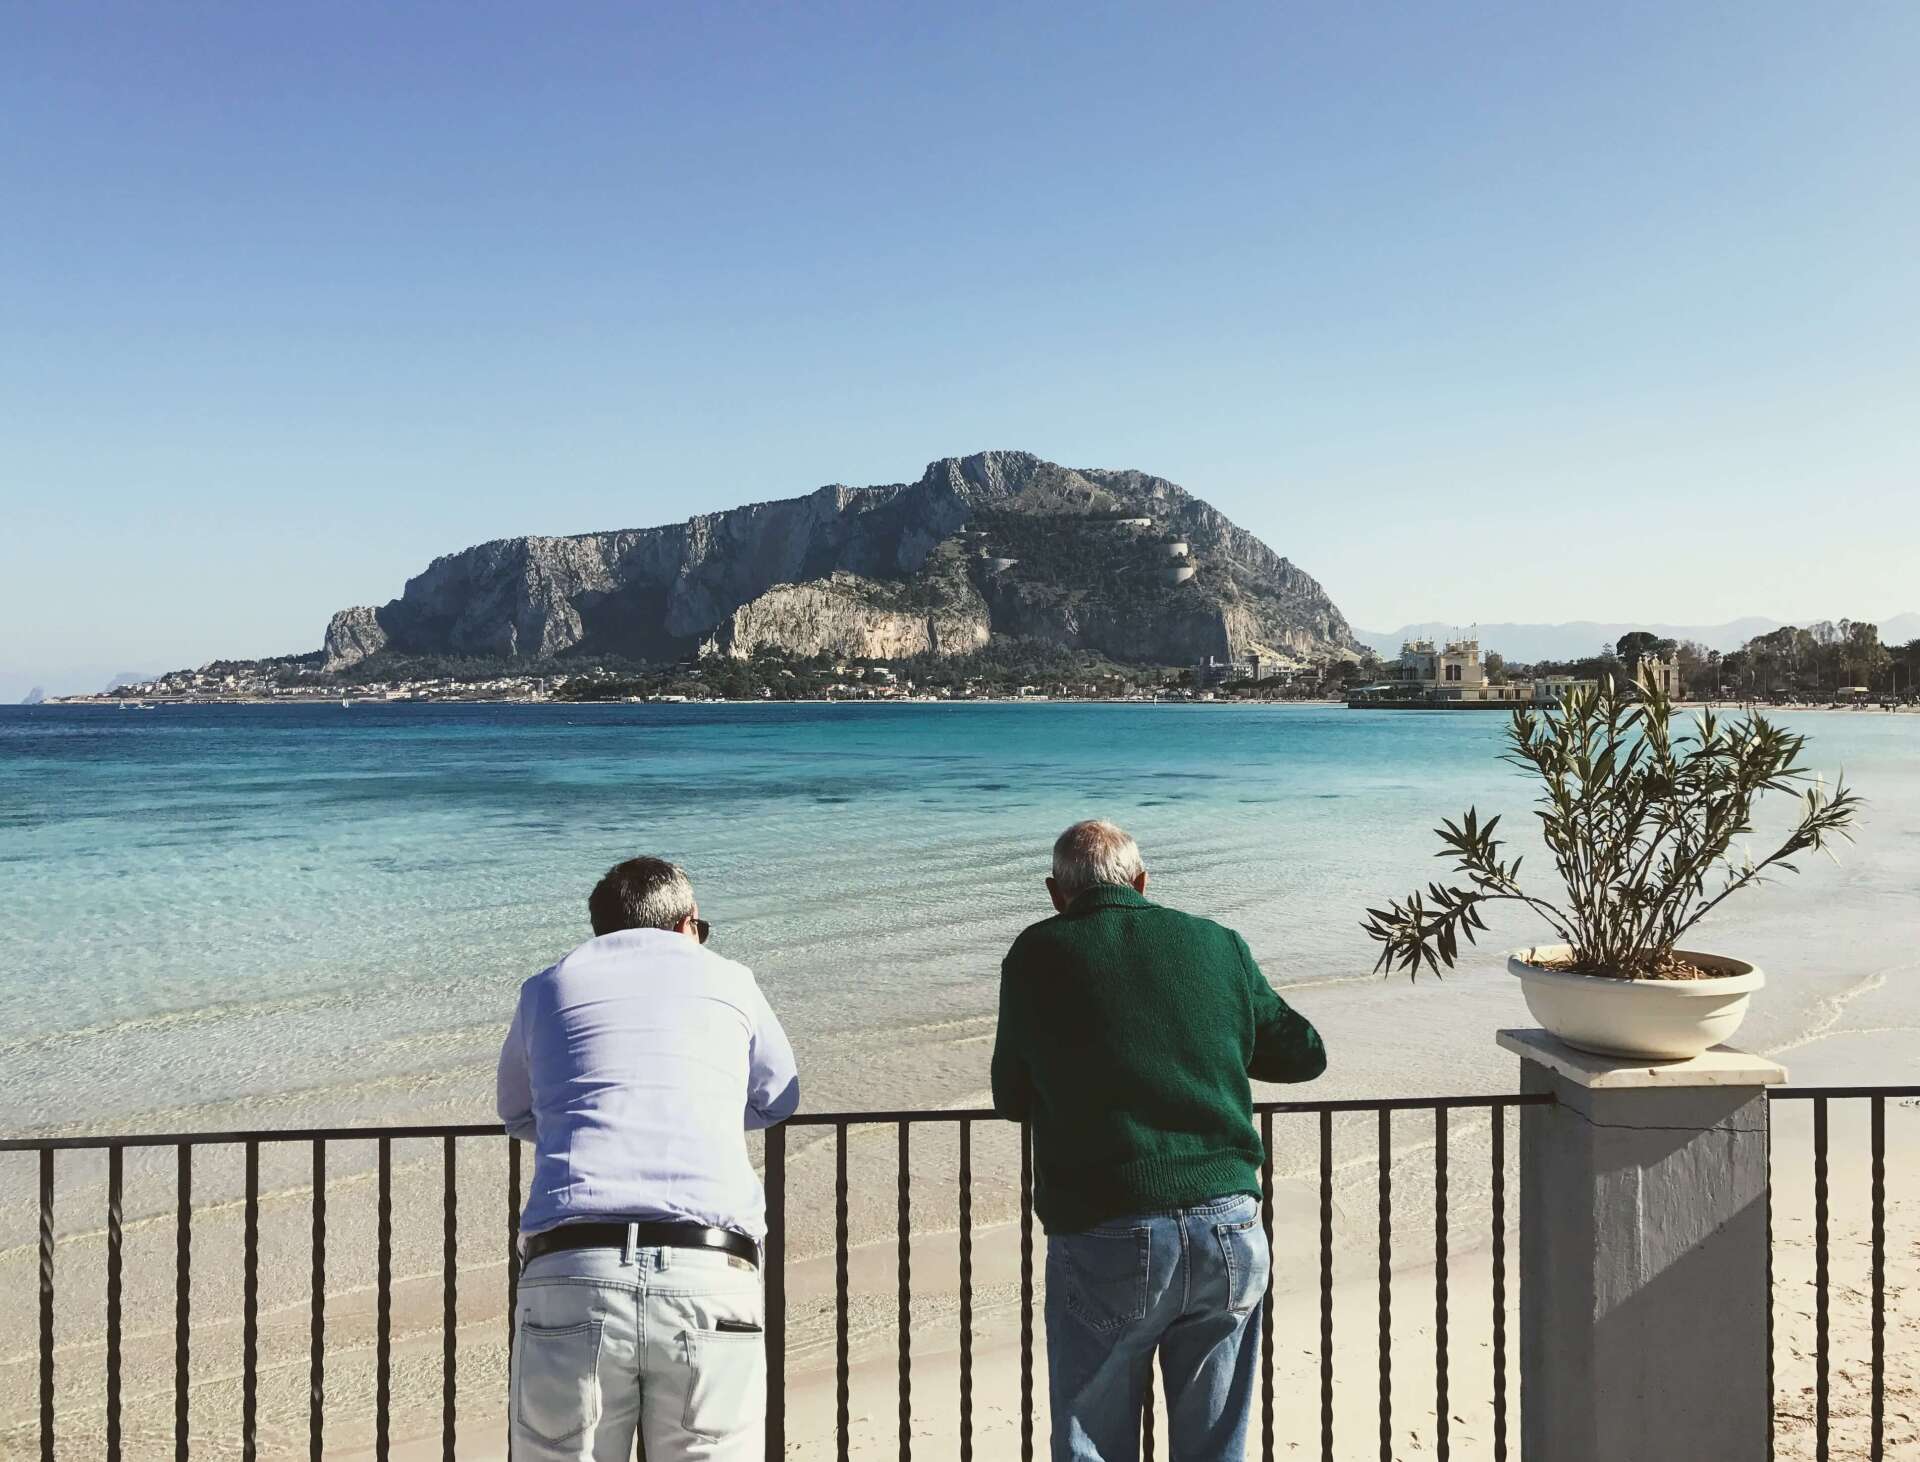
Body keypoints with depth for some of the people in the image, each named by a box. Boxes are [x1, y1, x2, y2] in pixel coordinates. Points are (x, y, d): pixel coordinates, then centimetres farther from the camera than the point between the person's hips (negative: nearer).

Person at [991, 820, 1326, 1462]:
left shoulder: (1036, 955, 1)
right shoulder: (1217, 942, 7)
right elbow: (1305, 1054, 19)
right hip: (1230, 1230, 3)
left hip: (1104, 1244, -3)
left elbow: (1011, 1100, 10)